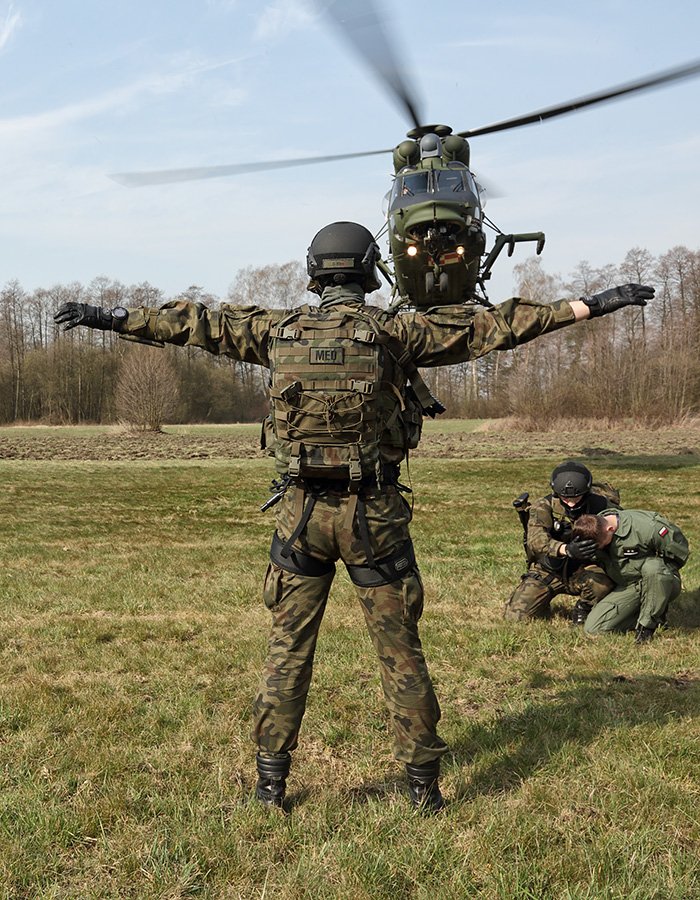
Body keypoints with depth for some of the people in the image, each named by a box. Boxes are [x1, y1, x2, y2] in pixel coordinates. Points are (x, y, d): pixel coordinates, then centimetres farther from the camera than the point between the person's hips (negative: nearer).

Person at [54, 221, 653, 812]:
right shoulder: (392, 332, -6)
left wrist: (108, 317, 25)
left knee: (288, 648, 13)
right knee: (400, 650, 8)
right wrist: (595, 304, -2)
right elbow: (492, 327, -7)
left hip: (302, 512, 2)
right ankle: (424, 785, 17)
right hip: (374, 514, -2)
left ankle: (271, 781, 20)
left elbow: (195, 323, 12)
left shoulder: (278, 331, 2)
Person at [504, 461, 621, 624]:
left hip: (582, 570, 0)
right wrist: (566, 549, -56)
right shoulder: (543, 507, -18)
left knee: (604, 580, -34)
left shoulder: (598, 504, -13)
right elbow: (536, 540, -37)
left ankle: (582, 610, 0)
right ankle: (544, 604, 22)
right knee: (515, 615, -13)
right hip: (548, 572, 0)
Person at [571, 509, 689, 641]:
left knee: (652, 567, -41)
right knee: (592, 628, -14)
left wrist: (661, 574, -5)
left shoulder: (645, 526, -26)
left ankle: (648, 622, -19)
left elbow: (680, 551, -14)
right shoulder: (594, 531, -9)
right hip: (626, 587, 4)